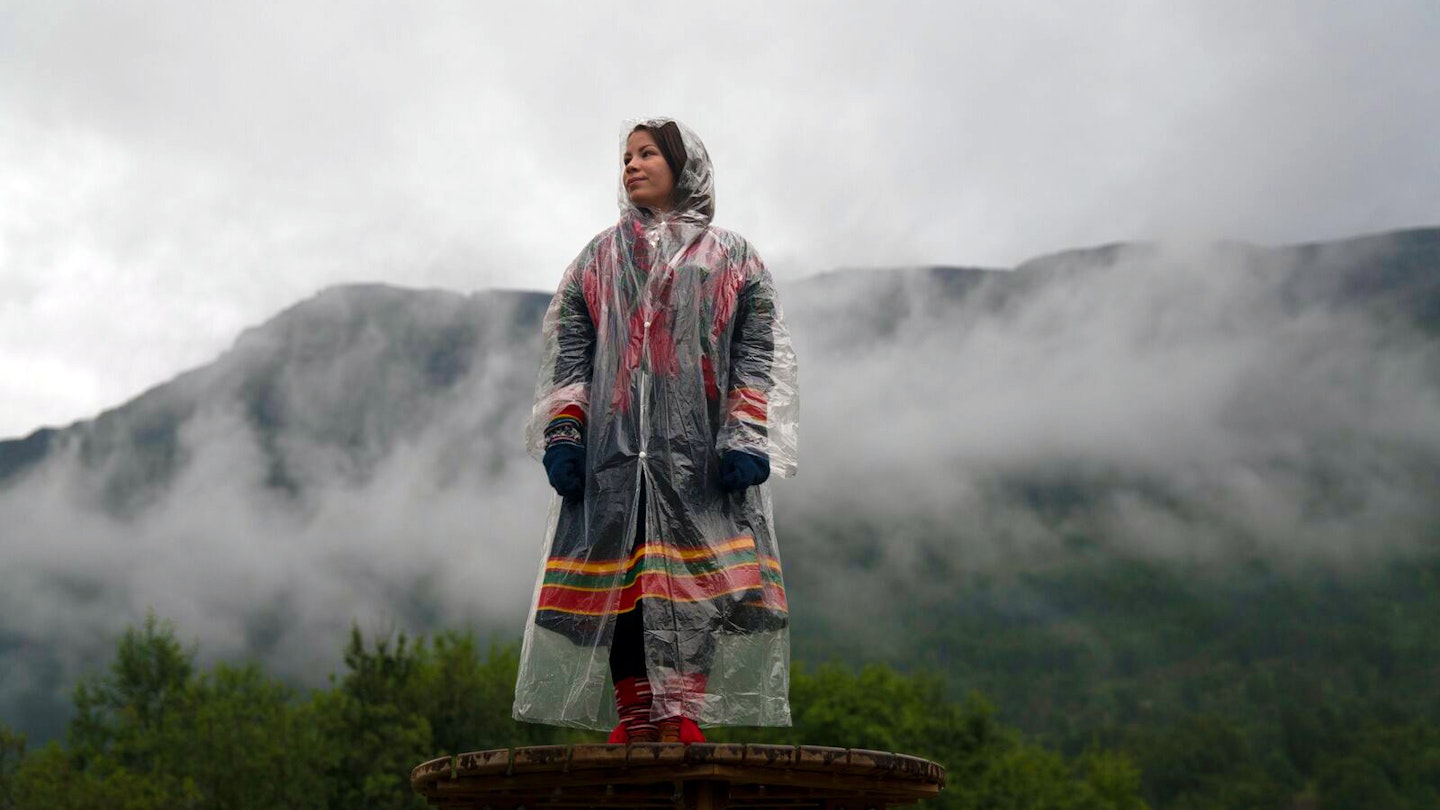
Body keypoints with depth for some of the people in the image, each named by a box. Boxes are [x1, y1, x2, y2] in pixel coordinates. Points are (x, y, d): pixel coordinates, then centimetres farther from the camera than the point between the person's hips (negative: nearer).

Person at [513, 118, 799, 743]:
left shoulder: (733, 259, 15)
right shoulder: (599, 259, 21)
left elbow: (761, 354, 6)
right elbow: (567, 352, 14)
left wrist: (747, 437, -7)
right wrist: (564, 433, 1)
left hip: (702, 447, -2)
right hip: (615, 445, 2)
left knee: (696, 576, -10)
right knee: (617, 574, -6)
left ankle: (684, 713, -9)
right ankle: (637, 715, -3)